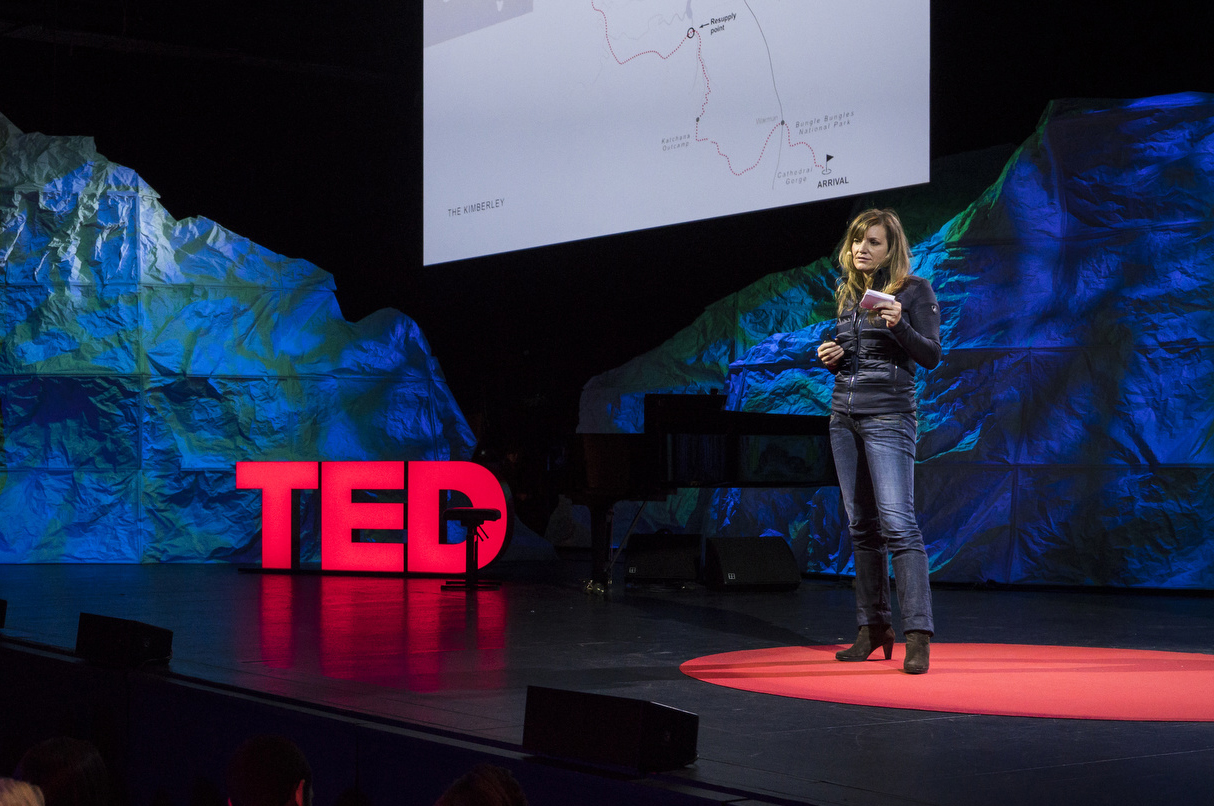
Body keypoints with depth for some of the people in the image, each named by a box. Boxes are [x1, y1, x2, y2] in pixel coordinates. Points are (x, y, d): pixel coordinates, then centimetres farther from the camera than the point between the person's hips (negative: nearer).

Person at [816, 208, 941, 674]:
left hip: (889, 414, -7)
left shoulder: (914, 290, -3)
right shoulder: (846, 293, 15)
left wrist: (899, 325, -24)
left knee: (897, 521, -15)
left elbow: (930, 356, -8)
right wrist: (831, 358, 2)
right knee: (861, 525, 8)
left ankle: (917, 635, -18)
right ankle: (873, 628, 15)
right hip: (844, 415, 7)